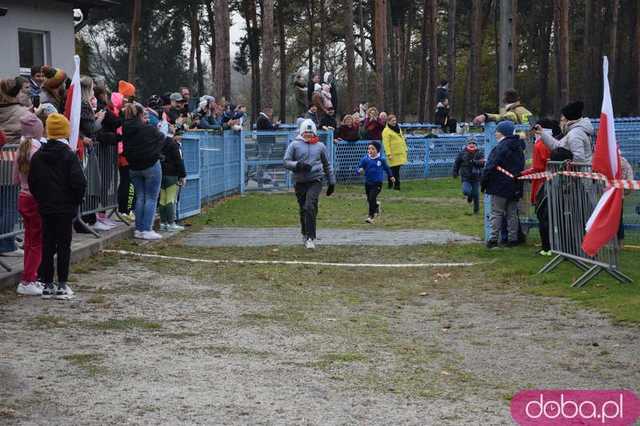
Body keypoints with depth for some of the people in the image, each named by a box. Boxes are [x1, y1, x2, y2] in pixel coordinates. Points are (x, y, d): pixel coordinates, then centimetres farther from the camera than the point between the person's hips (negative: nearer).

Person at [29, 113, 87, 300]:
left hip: (45, 208, 4)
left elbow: (32, 182, 4)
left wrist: (41, 199, 14)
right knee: (64, 245, 3)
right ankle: (62, 285, 2)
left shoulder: (37, 156, 2)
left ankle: (47, 285, 11)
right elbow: (79, 182, -16)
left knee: (47, 245, 9)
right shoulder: (69, 155, -12)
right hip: (66, 207, -4)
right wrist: (77, 200, 0)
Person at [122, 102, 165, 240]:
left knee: (139, 198, 14)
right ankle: (147, 230, -3)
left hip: (134, 167, 5)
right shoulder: (149, 130, -17)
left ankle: (139, 229, 14)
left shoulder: (125, 130, -6)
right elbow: (161, 139, 1)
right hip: (151, 166, -5)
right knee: (151, 198, 1)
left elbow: (125, 149, 4)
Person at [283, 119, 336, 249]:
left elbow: (327, 165, 19)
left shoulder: (320, 146, 10)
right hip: (300, 182, 1)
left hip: (315, 181, -1)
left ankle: (310, 238, -15)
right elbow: (286, 162, 2)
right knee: (303, 210, 9)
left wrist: (331, 182, 19)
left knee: (310, 207, -17)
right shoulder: (294, 145, 5)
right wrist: (298, 165, -16)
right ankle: (305, 234, 31)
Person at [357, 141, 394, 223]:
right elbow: (359, 167, -5)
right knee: (369, 199, 14)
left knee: (372, 198, -14)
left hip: (377, 183, -3)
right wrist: (360, 170, -30)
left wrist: (391, 176, 26)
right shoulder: (365, 159, -7)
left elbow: (386, 168, 13)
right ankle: (376, 205, 48)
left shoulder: (381, 159, -5)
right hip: (368, 182, 3)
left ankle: (371, 216, -5)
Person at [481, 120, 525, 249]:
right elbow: (521, 167, 17)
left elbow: (491, 166, -17)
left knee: (497, 213, -2)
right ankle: (513, 238, 12)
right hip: (515, 187, 7)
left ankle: (493, 239, -4)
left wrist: (483, 182, -8)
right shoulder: (518, 147, 11)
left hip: (500, 186, -7)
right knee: (512, 213, 12)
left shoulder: (501, 148, -16)